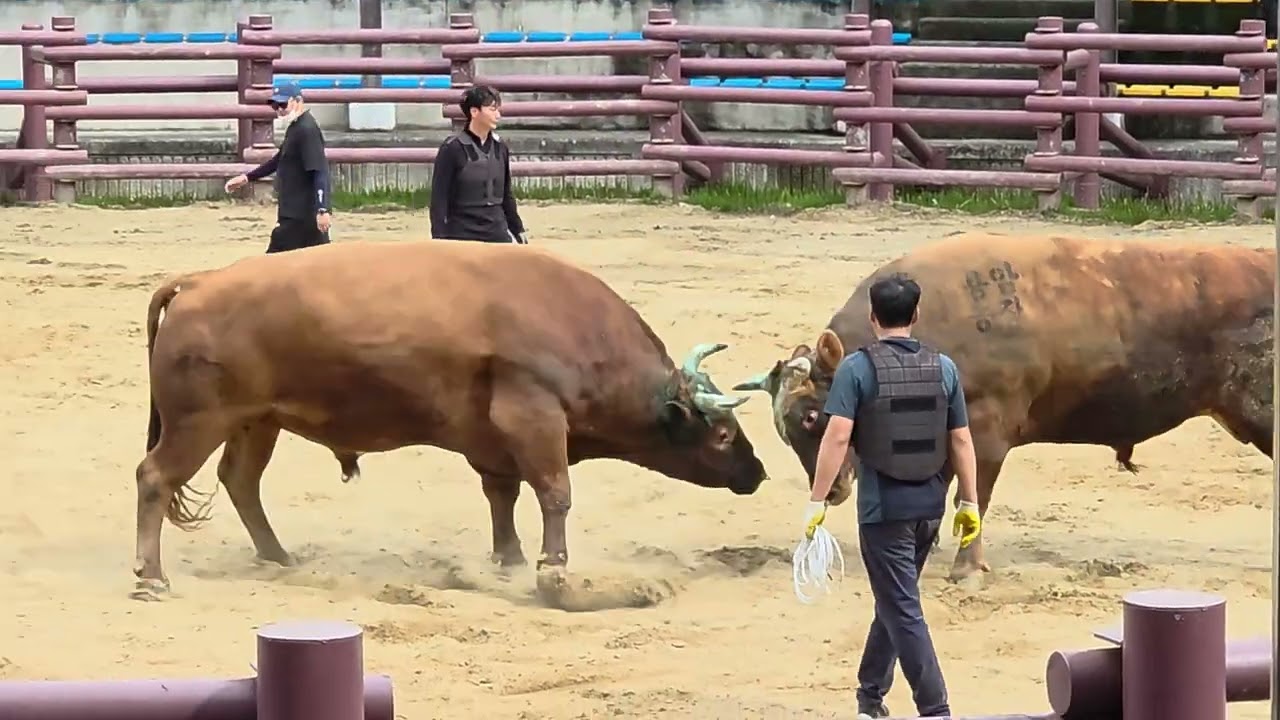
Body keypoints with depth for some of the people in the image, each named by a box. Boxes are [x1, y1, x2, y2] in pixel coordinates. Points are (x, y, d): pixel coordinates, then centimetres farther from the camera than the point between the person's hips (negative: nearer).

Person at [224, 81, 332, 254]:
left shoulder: (307, 130, -16)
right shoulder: (294, 128, 15)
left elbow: (320, 172, -24)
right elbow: (280, 160, 28)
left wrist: (322, 209, -31)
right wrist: (247, 178, 27)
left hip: (302, 215, -10)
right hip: (294, 212, 10)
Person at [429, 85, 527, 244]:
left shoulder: (500, 148, 8)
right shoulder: (452, 148, -9)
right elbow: (438, 198, -9)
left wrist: (518, 230, 19)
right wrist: (439, 238, -14)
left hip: (497, 234, 5)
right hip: (461, 236, -5)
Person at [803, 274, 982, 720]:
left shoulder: (857, 368, -9)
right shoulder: (943, 368, 3)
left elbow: (837, 437, -15)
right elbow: (961, 440, 4)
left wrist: (817, 501, -12)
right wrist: (969, 503, 10)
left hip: (884, 507, -5)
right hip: (929, 507, 5)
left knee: (903, 611, -2)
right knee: (894, 601, 20)